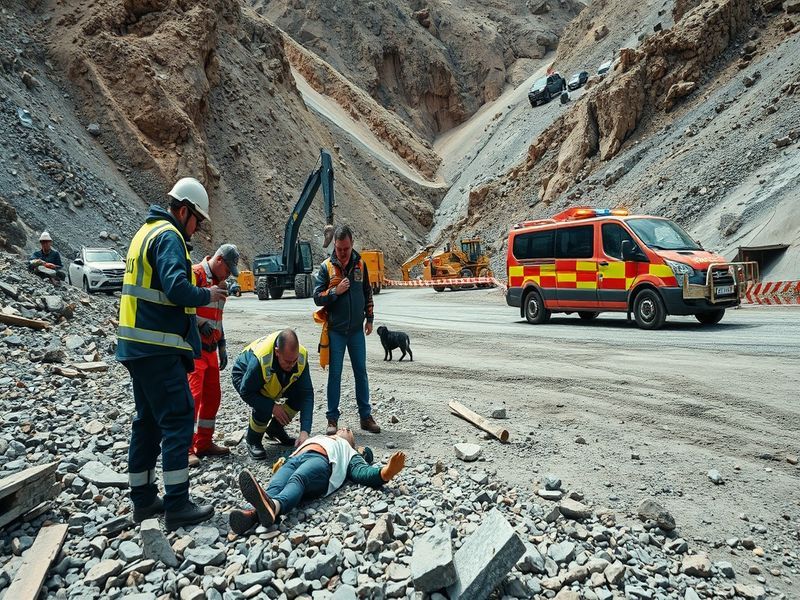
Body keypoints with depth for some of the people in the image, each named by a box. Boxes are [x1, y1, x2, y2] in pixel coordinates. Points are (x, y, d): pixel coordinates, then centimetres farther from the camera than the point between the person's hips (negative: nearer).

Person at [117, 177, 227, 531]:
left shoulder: (146, 232, 19)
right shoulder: (169, 236, -12)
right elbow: (176, 288, -26)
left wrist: (198, 294, 10)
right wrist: (207, 295, -9)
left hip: (138, 344, 10)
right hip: (158, 347, -10)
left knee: (149, 420, 15)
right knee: (178, 418, -6)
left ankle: (143, 499, 24)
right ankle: (177, 505, -2)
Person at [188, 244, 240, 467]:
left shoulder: (219, 283, 18)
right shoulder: (196, 274, -10)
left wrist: (222, 347, 21)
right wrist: (200, 323, -22)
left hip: (210, 348, 9)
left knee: (212, 396, 11)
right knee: (193, 394, -11)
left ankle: (204, 443, 21)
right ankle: (186, 448, -5)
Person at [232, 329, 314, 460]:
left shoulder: (302, 356, -31)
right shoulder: (259, 360, -43)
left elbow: (307, 394, -29)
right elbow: (246, 392, -29)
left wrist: (305, 431, -36)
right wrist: (272, 407, -34)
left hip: (277, 379, 5)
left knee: (298, 396, -17)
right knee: (264, 408, -30)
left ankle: (275, 429, 10)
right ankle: (253, 441, 2)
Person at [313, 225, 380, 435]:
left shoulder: (360, 264, 3)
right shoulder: (326, 266, -5)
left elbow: (367, 293, 13)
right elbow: (317, 297, -5)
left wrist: (369, 318, 13)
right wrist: (335, 292, -19)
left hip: (357, 329, 3)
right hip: (335, 330, -2)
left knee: (361, 372, 8)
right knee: (335, 374, 3)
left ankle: (366, 416, 17)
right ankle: (332, 419, 12)